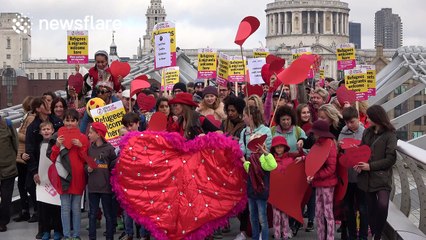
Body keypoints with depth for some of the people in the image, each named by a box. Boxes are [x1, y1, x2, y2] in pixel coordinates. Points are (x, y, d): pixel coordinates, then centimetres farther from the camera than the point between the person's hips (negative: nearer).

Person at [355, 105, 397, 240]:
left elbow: (391, 159, -10)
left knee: (382, 205, -22)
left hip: (382, 177, -5)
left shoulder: (389, 135, -6)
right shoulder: (367, 132, 10)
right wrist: (359, 164, -6)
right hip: (367, 177, 6)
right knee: (371, 208, 10)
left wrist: (370, 166, -15)